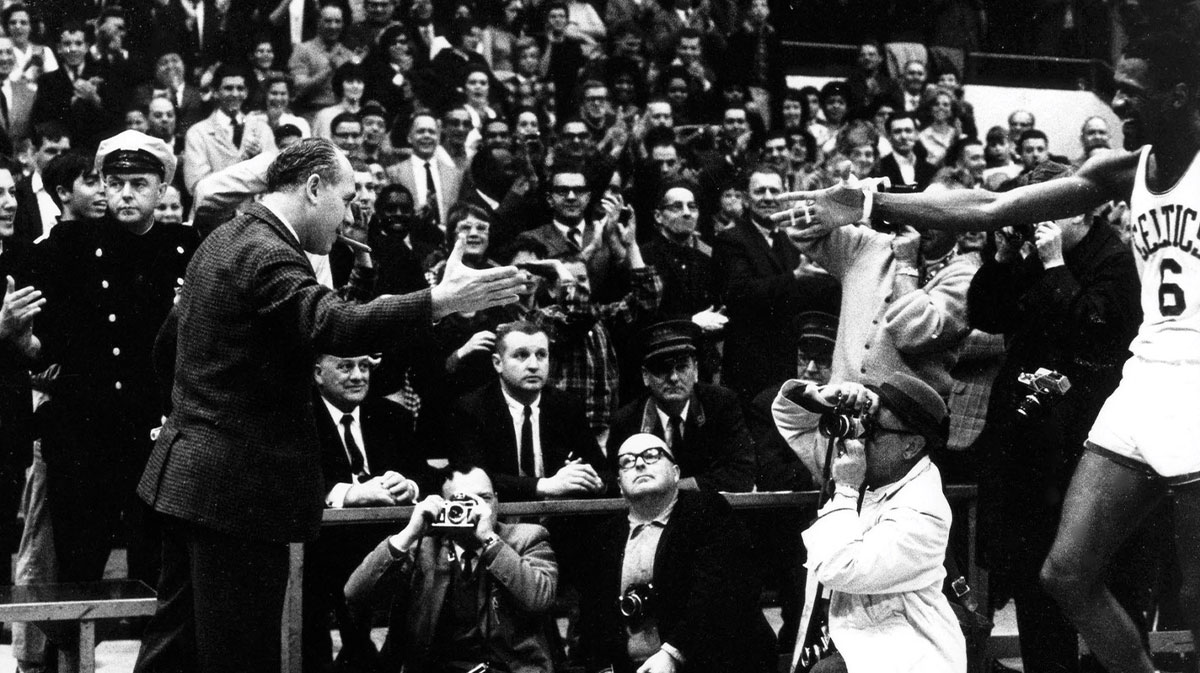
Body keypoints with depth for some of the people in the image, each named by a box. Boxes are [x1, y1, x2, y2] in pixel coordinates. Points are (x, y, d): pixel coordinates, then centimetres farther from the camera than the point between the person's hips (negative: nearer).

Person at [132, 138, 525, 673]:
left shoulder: (221, 242, 14)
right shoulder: (269, 256, -19)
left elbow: (171, 339, 24)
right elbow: (334, 327, -35)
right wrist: (440, 301, -39)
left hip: (184, 474, 11)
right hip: (240, 487, -11)